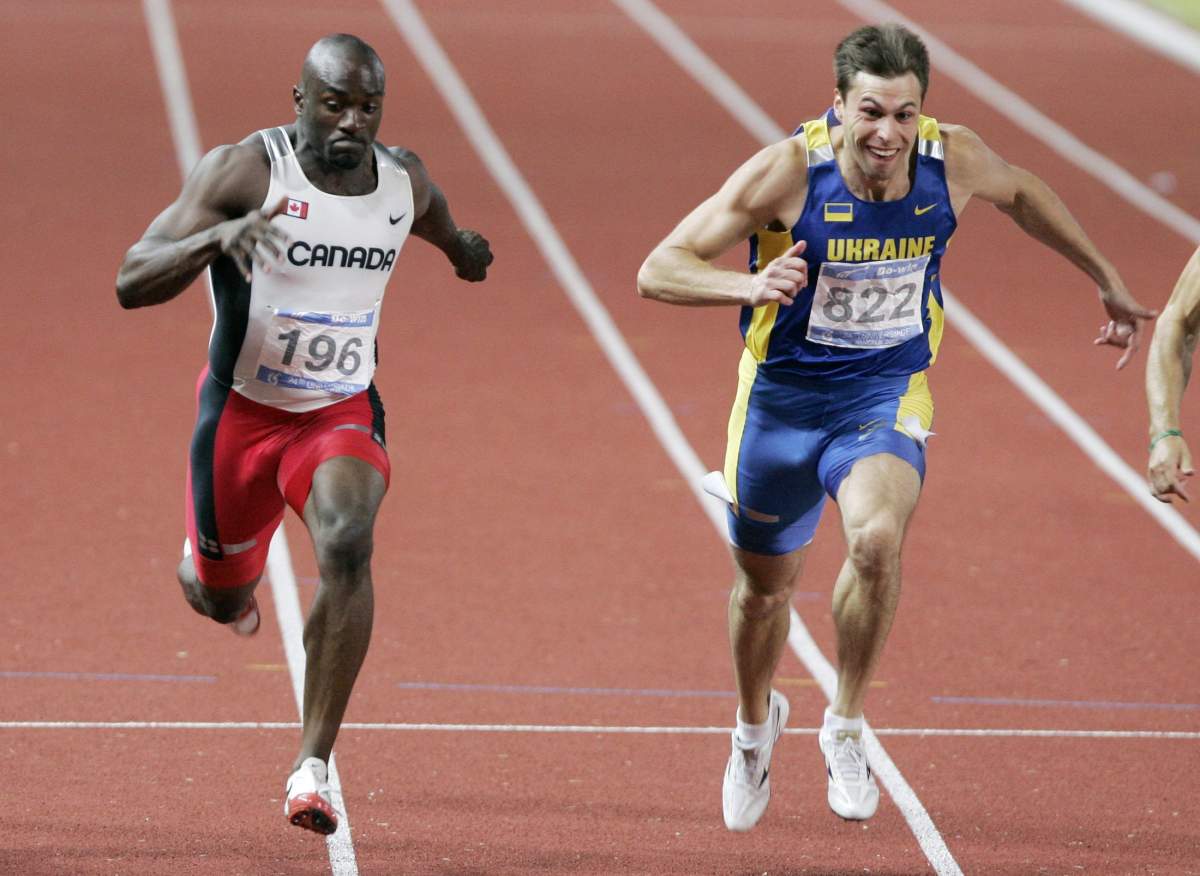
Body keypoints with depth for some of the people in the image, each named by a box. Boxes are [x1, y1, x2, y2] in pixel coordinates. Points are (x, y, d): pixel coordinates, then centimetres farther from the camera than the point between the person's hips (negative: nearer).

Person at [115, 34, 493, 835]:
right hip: (243, 410, -1)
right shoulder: (242, 170, -18)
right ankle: (214, 562, 59)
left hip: (341, 414, 1)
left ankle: (314, 765, -25)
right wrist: (219, 236, -41)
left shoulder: (405, 182, -3)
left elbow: (439, 226, 27)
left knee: (347, 544, -30)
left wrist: (463, 249, 10)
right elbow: (132, 284, -28)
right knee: (221, 599, 17)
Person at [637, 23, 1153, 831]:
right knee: (764, 587, 16)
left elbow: (1022, 193, 12)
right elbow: (659, 271, -21)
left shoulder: (954, 161, -14)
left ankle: (846, 726, -8)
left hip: (887, 395, 0)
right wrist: (748, 286, -40)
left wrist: (1108, 280, 20)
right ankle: (756, 724, 49)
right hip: (783, 396, 0)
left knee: (877, 538, -30)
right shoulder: (786, 172, -23)